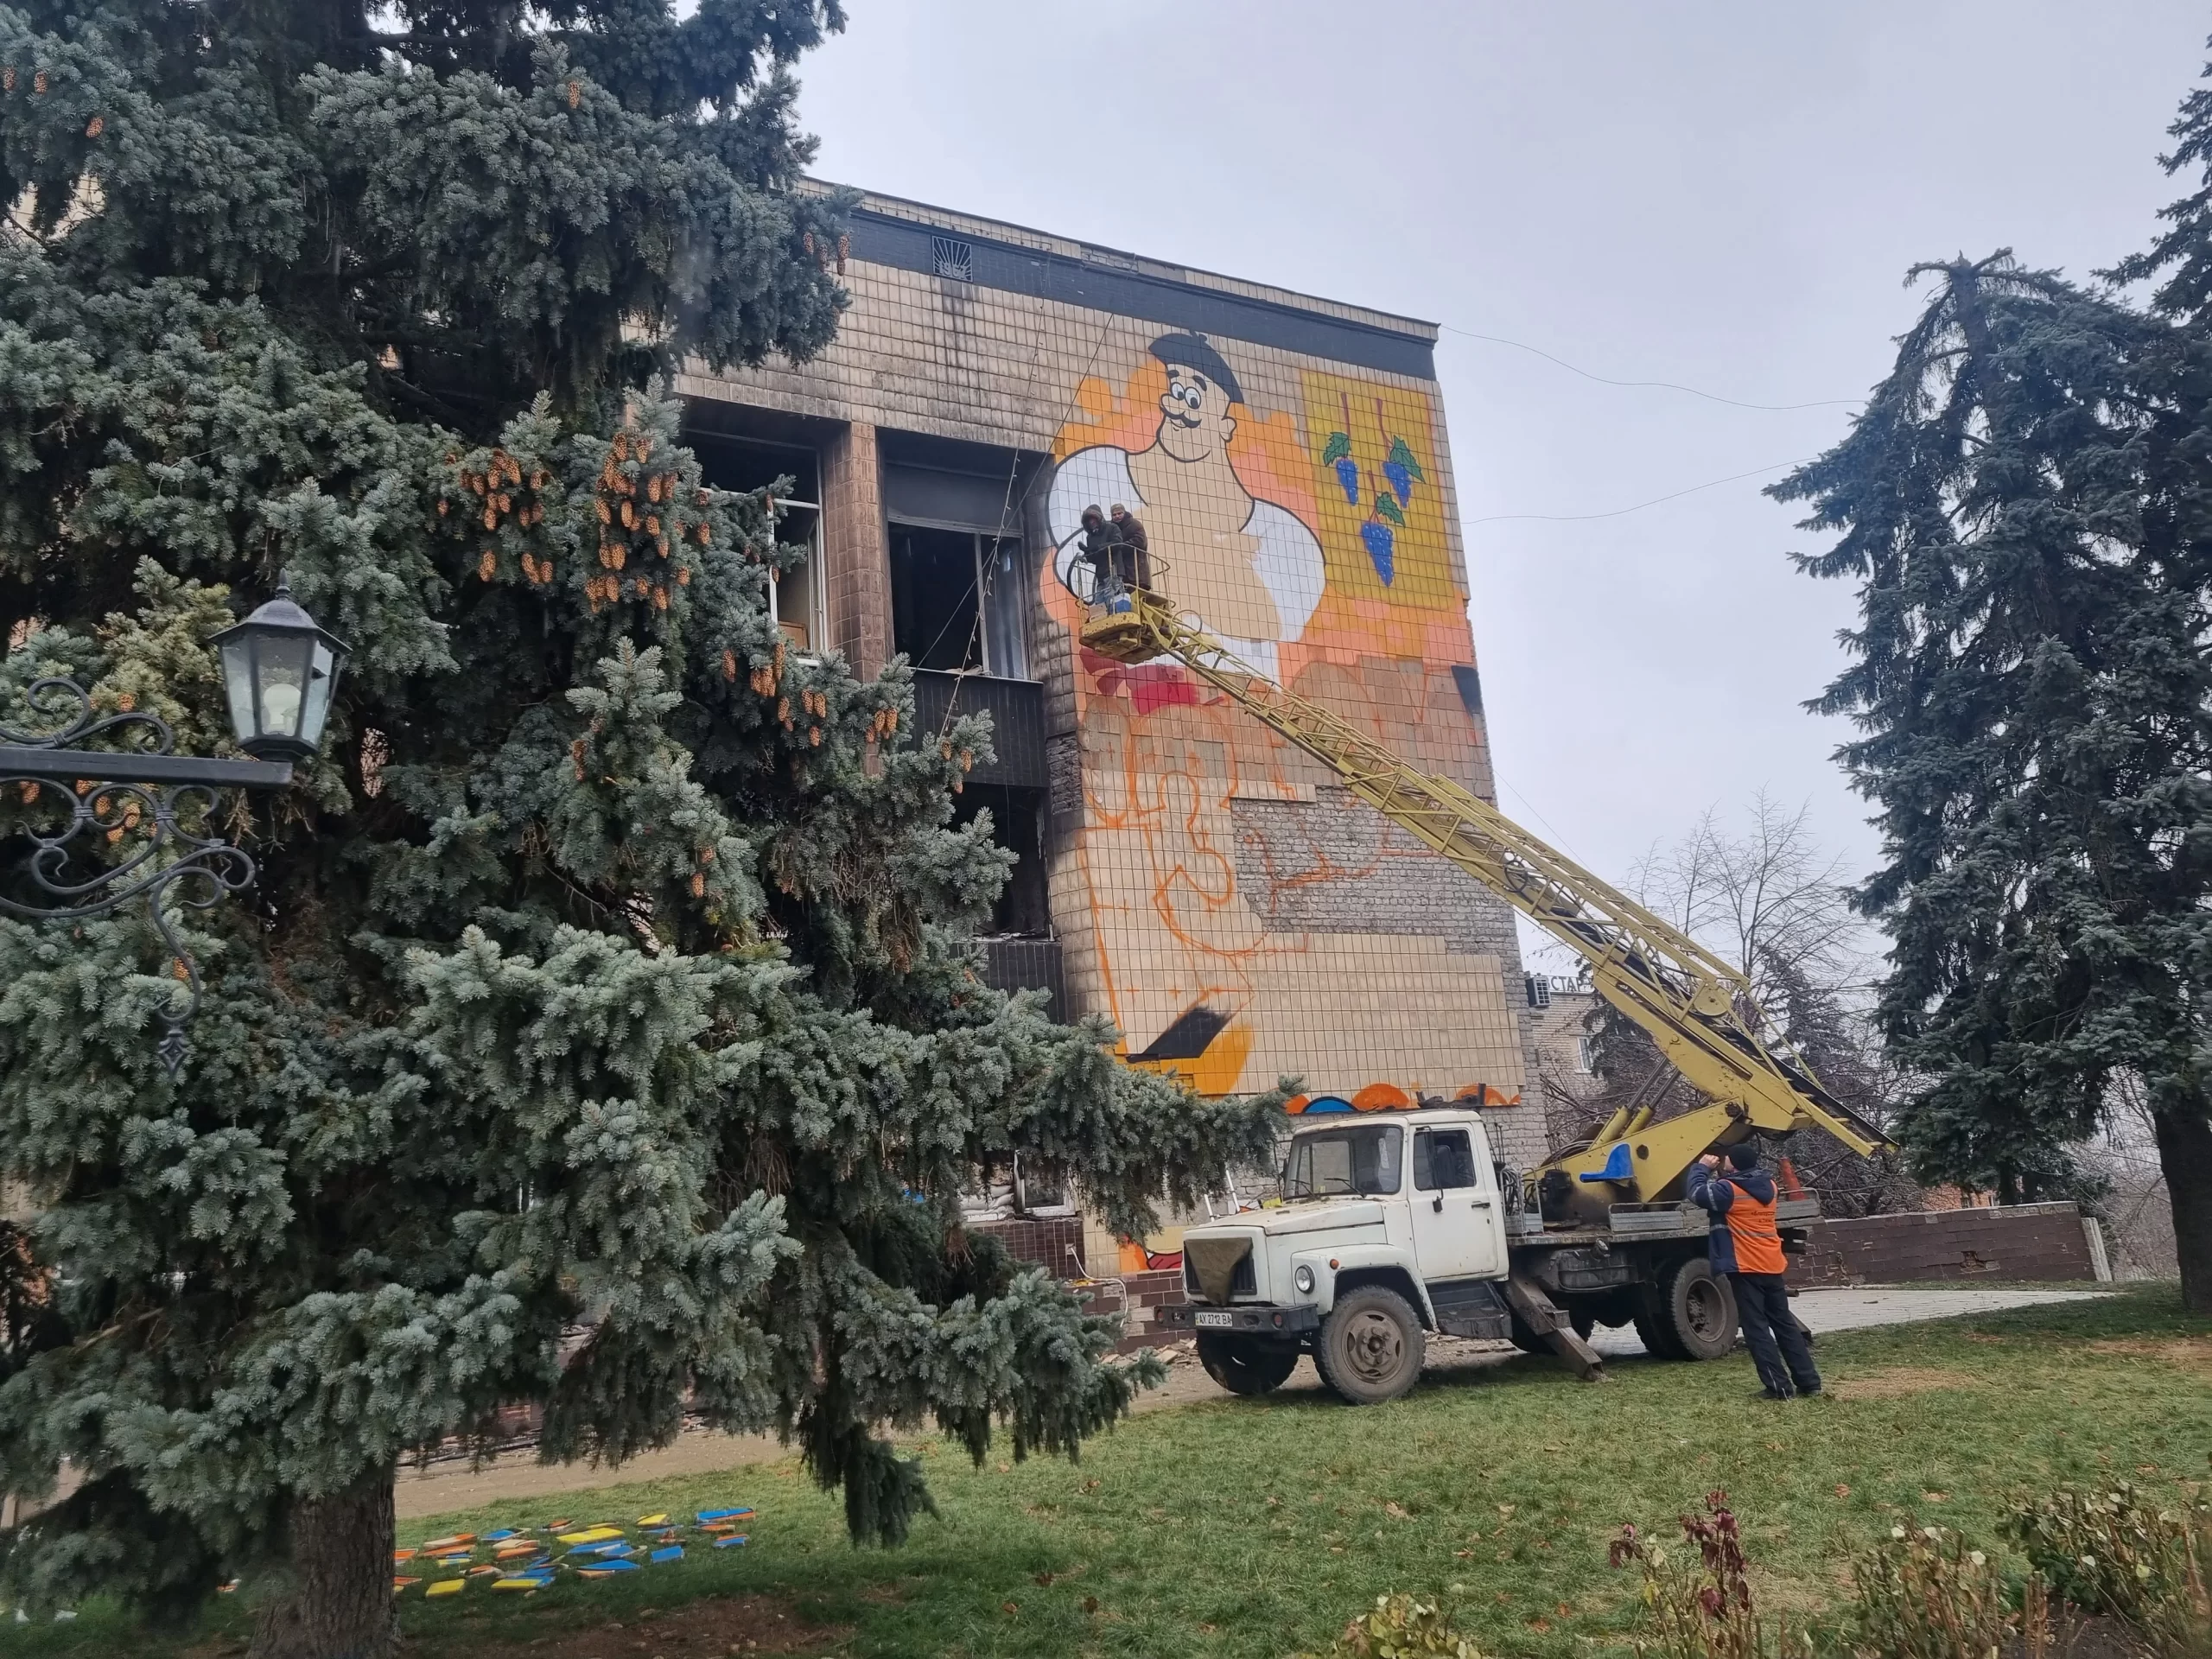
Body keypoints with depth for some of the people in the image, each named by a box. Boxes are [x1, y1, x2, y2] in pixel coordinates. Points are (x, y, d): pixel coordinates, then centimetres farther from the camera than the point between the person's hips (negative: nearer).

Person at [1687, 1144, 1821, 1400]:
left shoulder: (1730, 1189, -15)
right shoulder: (1767, 1185, 8)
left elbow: (1697, 1193, -7)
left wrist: (1701, 1168, 5)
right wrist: (1718, 1174, 16)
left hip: (1746, 1268, -7)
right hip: (1772, 1266, 7)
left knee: (1756, 1329, -2)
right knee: (1785, 1324, 15)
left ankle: (1779, 1386, -6)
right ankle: (1808, 1381, 15)